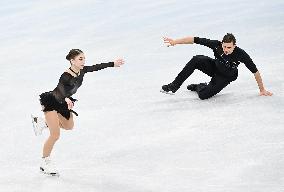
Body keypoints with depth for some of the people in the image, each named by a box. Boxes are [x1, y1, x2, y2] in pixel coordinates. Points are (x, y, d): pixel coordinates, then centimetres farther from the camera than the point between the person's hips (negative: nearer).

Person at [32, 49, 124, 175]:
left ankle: (42, 122, 43)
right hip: (51, 102, -9)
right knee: (55, 135, -10)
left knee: (69, 126, 28)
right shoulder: (66, 76, -34)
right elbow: (61, 88, -52)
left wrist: (113, 64, 5)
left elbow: (96, 67, 2)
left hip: (63, 103, 9)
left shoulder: (82, 71, -11)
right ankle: (45, 163, 7)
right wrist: (67, 99, -72)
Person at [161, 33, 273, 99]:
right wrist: (175, 41, -28)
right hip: (214, 67, 2)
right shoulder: (217, 45, -28)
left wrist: (262, 90, -16)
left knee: (203, 95, -25)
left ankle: (200, 87, 14)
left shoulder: (241, 55, -33)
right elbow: (195, 40, -25)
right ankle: (174, 86, -19)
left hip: (225, 78, -2)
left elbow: (255, 71, -23)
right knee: (196, 60, -29)